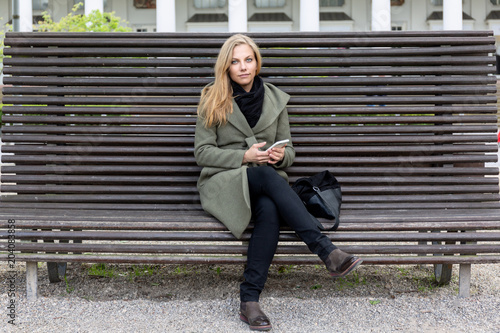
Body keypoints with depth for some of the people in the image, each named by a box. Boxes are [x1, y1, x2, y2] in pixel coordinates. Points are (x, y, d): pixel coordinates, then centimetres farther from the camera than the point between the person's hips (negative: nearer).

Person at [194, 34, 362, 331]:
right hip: (224, 184, -2)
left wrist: (282, 155, -10)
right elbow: (202, 152, -1)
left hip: (268, 181, 2)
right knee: (267, 177, -36)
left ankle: (249, 301, -36)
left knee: (270, 210, -36)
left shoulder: (276, 99, 13)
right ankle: (328, 252, -43)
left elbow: (289, 152, 15)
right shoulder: (212, 100, 5)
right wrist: (244, 156, -14)